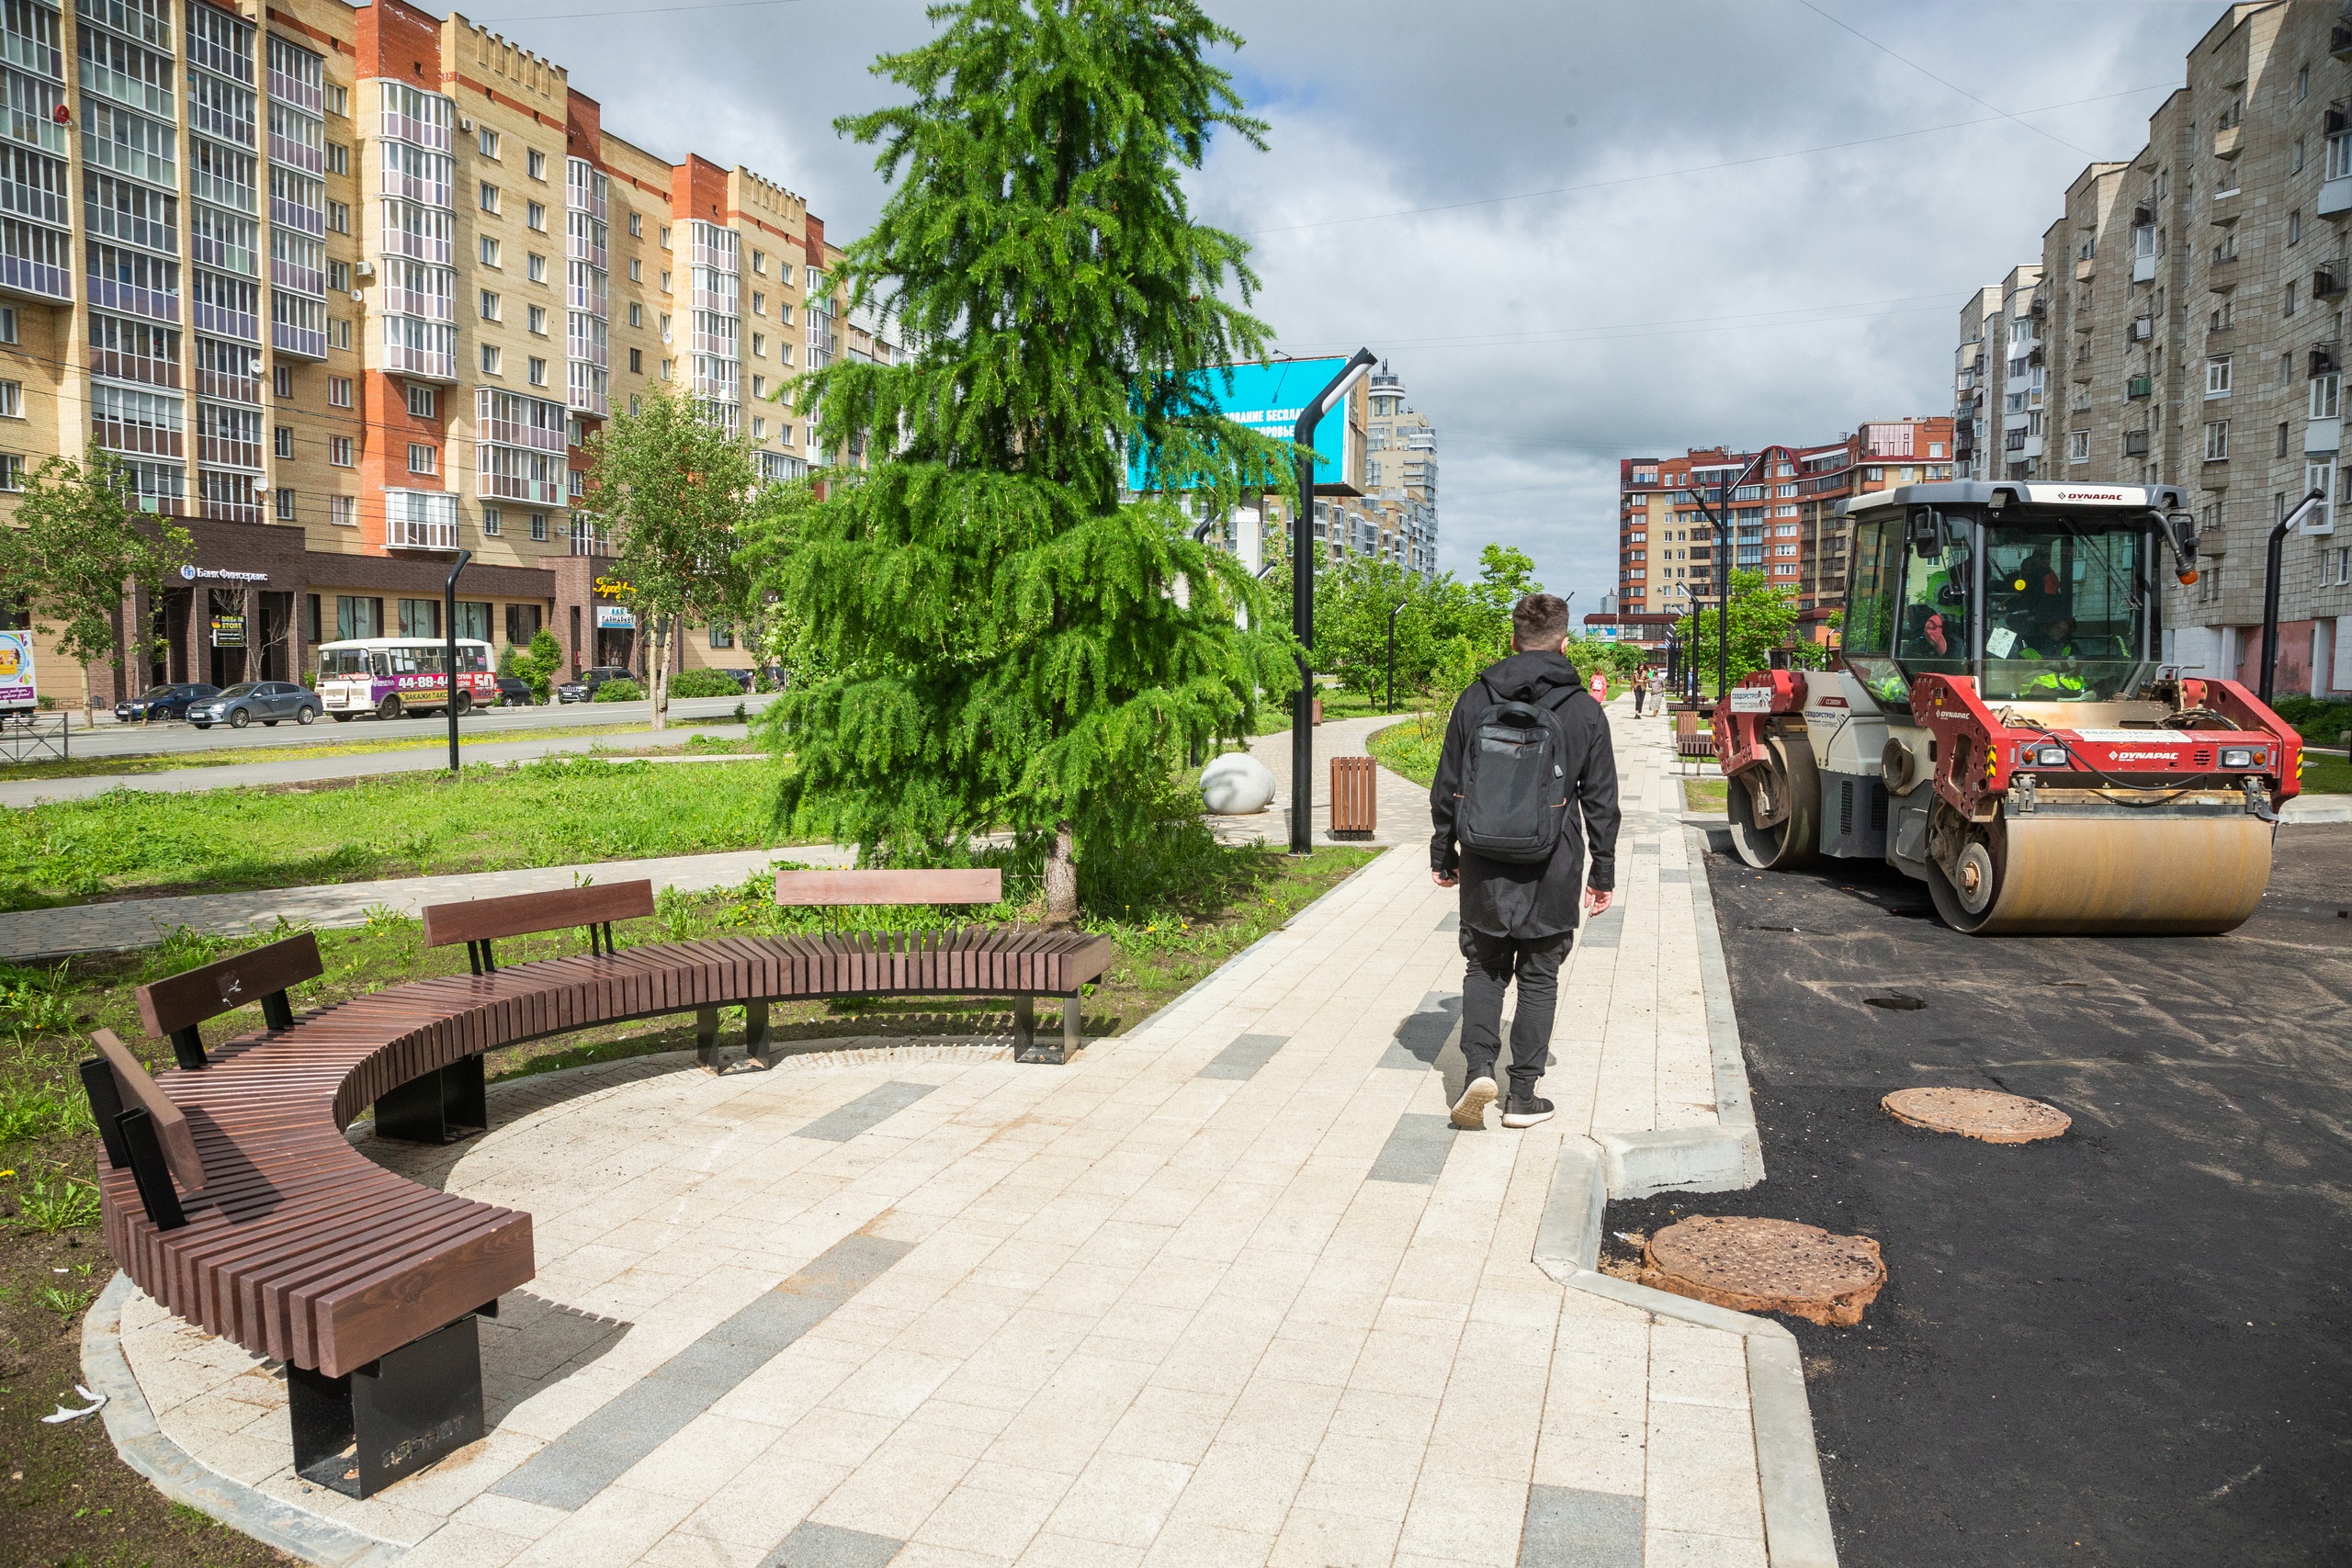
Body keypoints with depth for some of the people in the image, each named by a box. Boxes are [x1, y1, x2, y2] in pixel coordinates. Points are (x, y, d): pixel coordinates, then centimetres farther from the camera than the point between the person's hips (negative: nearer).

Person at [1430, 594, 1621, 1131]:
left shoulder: (1474, 701, -1)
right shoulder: (1584, 710, -4)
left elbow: (1446, 790, 3)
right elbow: (1600, 801, 0)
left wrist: (1443, 855, 13)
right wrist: (1603, 873, 9)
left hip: (1485, 870, 1)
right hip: (1553, 875, -1)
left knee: (1484, 968, 16)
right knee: (1538, 978, 11)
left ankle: (1479, 1068, -3)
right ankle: (1522, 1095, 15)